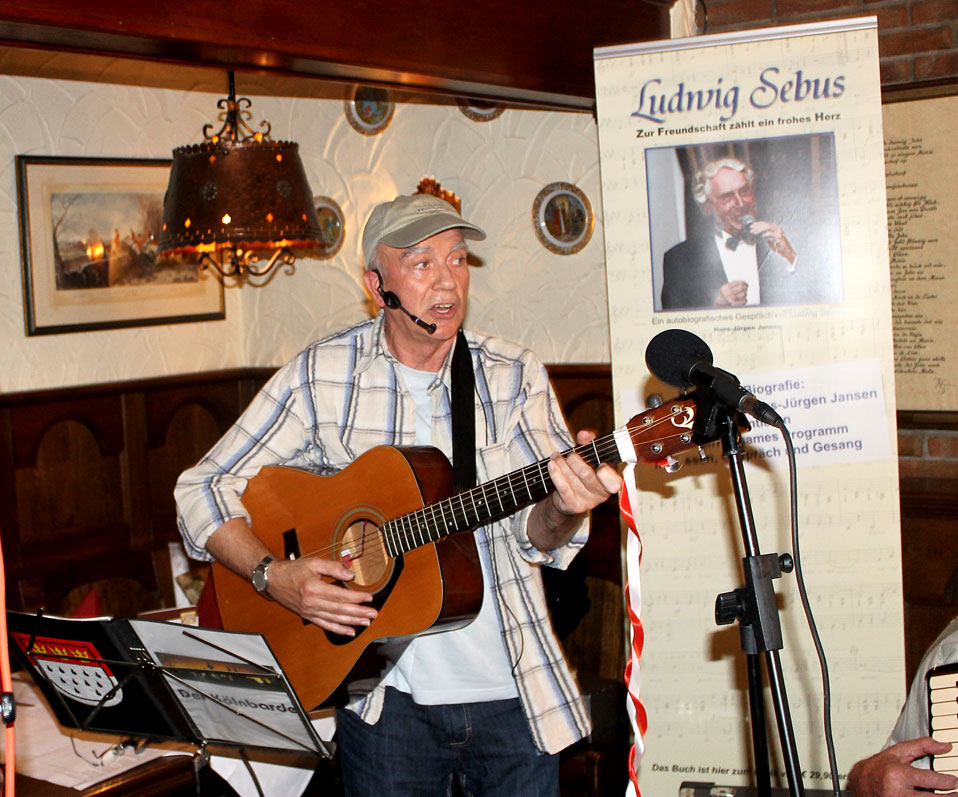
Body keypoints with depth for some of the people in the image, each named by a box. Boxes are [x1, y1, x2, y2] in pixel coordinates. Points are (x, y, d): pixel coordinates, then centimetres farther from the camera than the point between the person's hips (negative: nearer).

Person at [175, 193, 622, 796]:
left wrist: (563, 509, -31)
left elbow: (535, 536, -9)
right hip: (389, 698, -1)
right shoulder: (321, 376, -4)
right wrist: (274, 576, -18)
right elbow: (203, 491, -2)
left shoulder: (515, 376, -1)